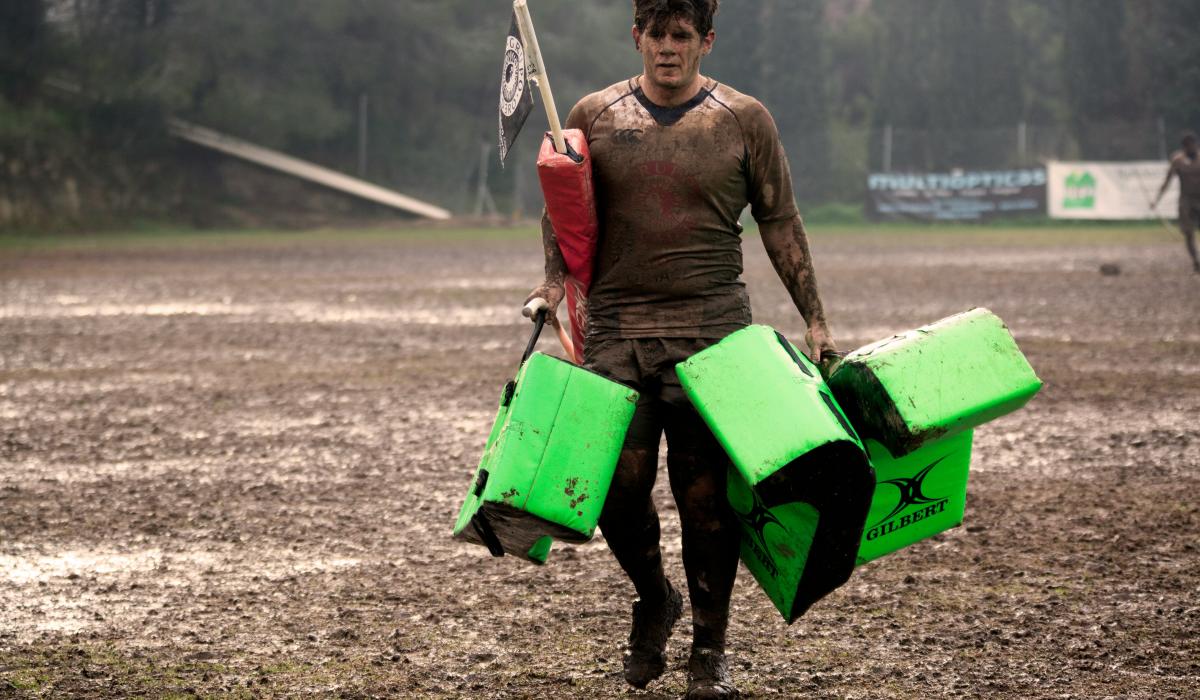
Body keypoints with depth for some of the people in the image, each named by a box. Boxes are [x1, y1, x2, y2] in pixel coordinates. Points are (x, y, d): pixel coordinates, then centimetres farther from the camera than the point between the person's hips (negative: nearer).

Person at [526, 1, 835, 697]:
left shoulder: (744, 120, 4)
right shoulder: (594, 117, 7)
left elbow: (780, 223, 8)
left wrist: (815, 320, 5)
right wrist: (557, 279, -1)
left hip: (712, 330, -1)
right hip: (616, 331, 1)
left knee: (706, 493, -1)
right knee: (618, 487, -4)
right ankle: (653, 600, 26)